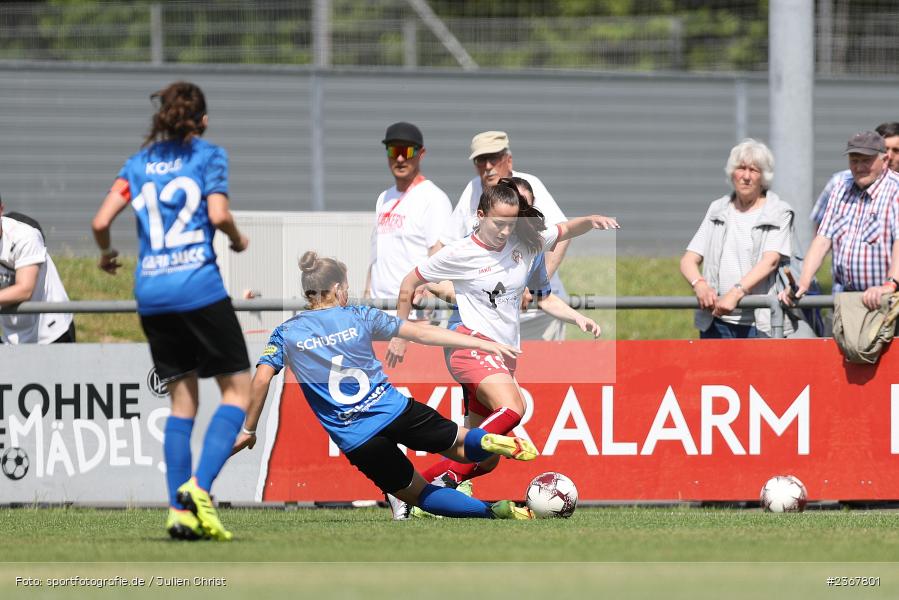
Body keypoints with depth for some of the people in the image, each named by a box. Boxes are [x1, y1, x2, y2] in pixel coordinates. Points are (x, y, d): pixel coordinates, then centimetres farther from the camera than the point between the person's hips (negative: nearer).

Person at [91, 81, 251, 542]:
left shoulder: (138, 163, 12)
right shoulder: (208, 155, 1)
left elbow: (101, 221, 5)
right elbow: (219, 214, -13)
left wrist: (106, 253, 24)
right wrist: (238, 241, 7)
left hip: (151, 295, 5)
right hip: (199, 287, -5)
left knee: (183, 401, 11)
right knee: (237, 390, 3)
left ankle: (179, 510, 2)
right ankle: (198, 486, -16)